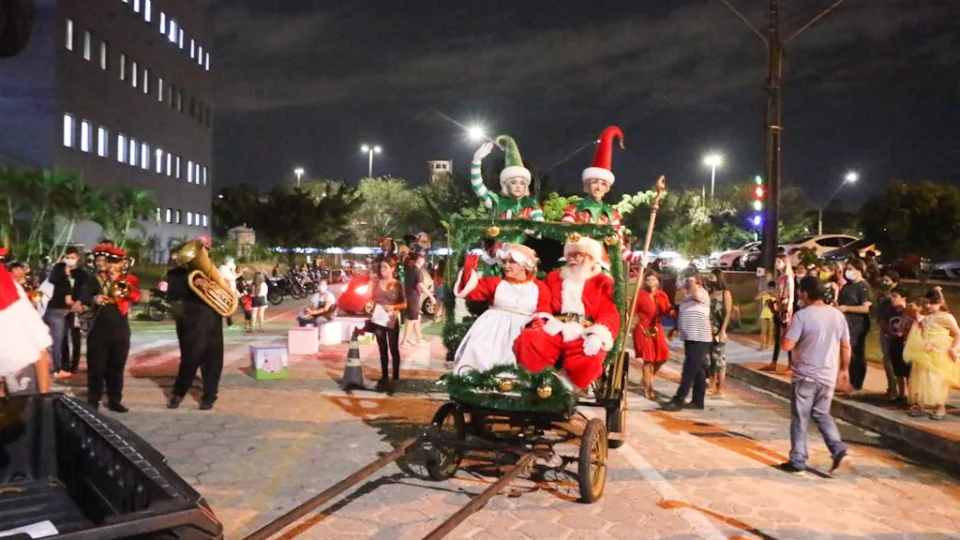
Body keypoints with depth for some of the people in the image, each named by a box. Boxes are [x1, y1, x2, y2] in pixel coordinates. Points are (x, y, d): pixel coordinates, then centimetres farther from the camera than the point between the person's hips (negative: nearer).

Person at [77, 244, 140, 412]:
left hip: (121, 330, 1)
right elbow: (83, 297, -11)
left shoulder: (127, 280, 8)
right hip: (99, 329, -1)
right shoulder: (94, 280, 5)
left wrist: (118, 282, -14)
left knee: (117, 366, 7)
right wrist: (94, 299, -32)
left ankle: (114, 400, 14)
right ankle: (93, 401, 7)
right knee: (96, 366, 0)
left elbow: (136, 298, -7)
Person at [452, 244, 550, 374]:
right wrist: (469, 269, -7)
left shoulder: (539, 288, 8)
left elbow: (543, 313, 3)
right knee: (478, 349, -23)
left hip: (521, 328, -1)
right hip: (494, 327, 1)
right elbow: (472, 292, 5)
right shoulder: (495, 282, 12)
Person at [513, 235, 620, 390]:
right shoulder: (554, 277, 27)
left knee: (591, 355, -38)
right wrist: (542, 324, -9)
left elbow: (609, 314, 3)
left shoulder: (602, 283, 18)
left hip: (584, 336, -2)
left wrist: (597, 335, -19)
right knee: (528, 338, -32)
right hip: (554, 332, 2)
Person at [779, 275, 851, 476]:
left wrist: (787, 328, -1)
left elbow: (786, 346, -20)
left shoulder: (802, 315, -16)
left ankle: (797, 462, 12)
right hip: (829, 376, 5)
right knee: (822, 414, 21)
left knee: (800, 419, 6)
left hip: (805, 376, -5)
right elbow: (846, 347, 8)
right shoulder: (837, 315, 2)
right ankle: (839, 451, 7)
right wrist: (844, 369, 21)